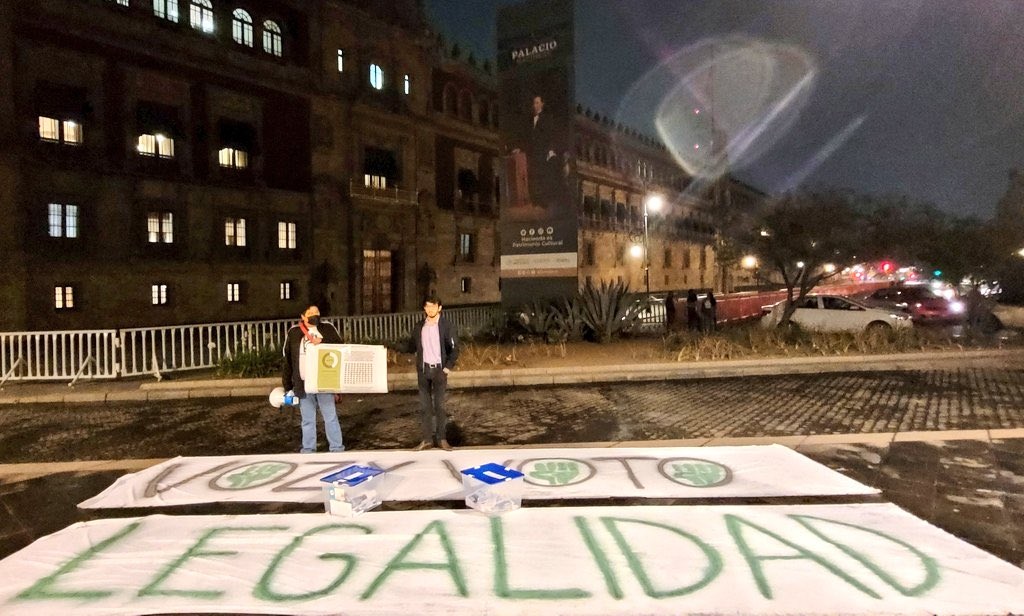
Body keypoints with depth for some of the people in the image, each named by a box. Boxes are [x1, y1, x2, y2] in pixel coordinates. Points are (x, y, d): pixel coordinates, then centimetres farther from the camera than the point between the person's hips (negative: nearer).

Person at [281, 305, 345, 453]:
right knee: (307, 419, 12)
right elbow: (287, 360, 6)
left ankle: (337, 447, 13)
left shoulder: (327, 328, 2)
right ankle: (308, 449, 22)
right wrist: (287, 385, 6)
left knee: (331, 417, 5)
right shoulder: (293, 332, 3)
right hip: (303, 384, 1)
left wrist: (323, 342, -17)